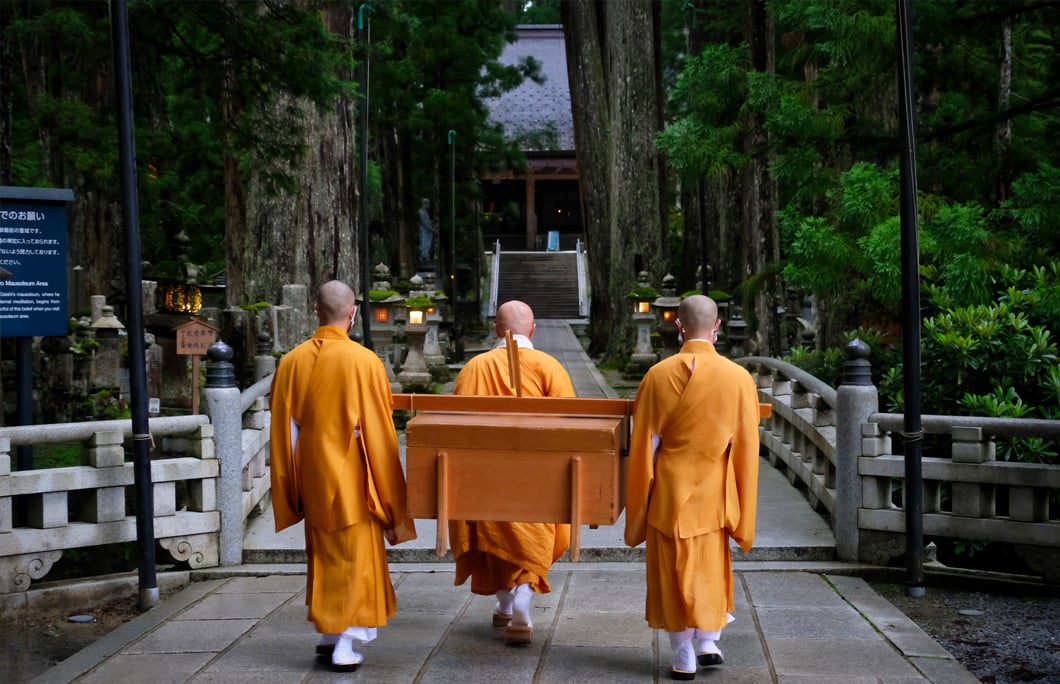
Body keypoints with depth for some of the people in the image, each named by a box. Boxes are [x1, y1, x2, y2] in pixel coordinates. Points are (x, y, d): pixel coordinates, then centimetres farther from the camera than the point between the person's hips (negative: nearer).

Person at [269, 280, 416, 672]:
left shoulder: (292, 362, -3)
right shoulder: (363, 361, -13)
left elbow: (283, 429, 1)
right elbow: (378, 430, -10)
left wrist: (293, 486, 10)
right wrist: (388, 490, -1)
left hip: (313, 478, 4)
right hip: (351, 478, -4)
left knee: (324, 555, 19)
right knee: (356, 555, 6)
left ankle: (328, 633, 26)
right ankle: (345, 646, 5)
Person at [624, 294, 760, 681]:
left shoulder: (658, 376, -10)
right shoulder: (739, 378, -8)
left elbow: (643, 446, -6)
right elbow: (746, 450, -4)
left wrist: (639, 502, 4)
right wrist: (742, 512, 5)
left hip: (669, 493, -1)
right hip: (712, 495, 1)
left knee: (673, 572, 9)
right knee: (710, 568, 21)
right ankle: (708, 642, 20)